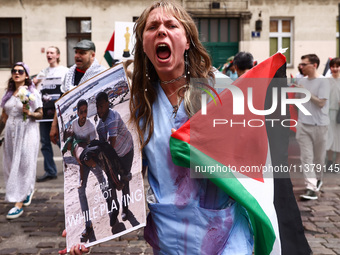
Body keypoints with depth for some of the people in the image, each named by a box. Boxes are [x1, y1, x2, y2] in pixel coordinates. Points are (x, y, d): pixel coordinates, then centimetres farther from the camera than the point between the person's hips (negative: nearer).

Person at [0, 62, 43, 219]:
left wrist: (30, 113, -21)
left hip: (27, 132, -5)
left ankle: (19, 204, -4)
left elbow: (40, 114, -2)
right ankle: (28, 190, 33)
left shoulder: (32, 93, -3)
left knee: (23, 166, -5)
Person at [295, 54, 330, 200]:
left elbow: (321, 103, -17)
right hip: (303, 124, 4)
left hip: (319, 125, -4)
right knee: (306, 157, -4)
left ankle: (318, 179, 37)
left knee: (319, 156, 12)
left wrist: (306, 92, -16)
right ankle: (311, 187, -5)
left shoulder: (323, 81, -10)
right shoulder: (302, 81, 8)